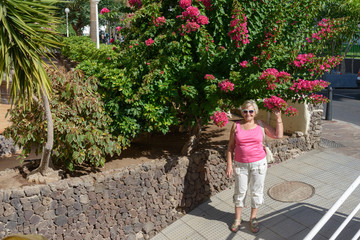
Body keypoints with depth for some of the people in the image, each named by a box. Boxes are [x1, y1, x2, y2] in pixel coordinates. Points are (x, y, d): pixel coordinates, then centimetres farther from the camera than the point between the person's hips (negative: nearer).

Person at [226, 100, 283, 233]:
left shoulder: (261, 125, 0)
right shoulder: (236, 126, -2)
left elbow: (278, 135, -2)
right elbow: (230, 146, 1)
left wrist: (278, 118, -8)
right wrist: (229, 164, -3)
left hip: (259, 163, 0)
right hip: (240, 165, 0)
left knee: (256, 192, 9)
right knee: (240, 192, 9)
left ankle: (253, 218, 29)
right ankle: (237, 219, 26)